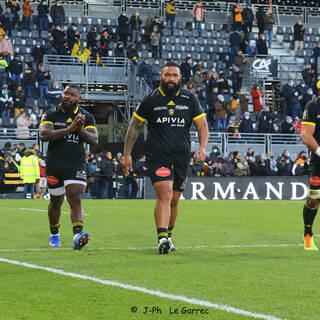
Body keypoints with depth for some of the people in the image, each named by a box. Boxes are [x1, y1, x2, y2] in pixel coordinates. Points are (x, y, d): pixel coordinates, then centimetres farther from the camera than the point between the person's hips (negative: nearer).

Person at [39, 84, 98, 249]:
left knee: (75, 200, -17)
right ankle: (54, 234, 36)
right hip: (54, 166, 1)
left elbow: (94, 140, -6)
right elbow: (43, 134, -18)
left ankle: (77, 235, -32)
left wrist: (80, 130, -25)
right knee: (56, 202, 14)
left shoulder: (86, 117, 4)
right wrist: (69, 129, -26)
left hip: (76, 165, -1)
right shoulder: (51, 114, -1)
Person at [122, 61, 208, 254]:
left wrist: (203, 147, -10)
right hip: (157, 157, -3)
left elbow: (202, 125, 8)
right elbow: (135, 127, 9)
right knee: (165, 195, -20)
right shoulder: (150, 101, 1)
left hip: (181, 158, 3)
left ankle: (168, 237, 28)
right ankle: (162, 239, -30)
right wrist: (127, 154, 6)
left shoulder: (190, 100, 6)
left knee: (174, 200, 11)